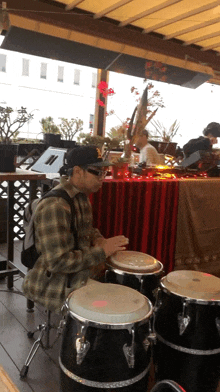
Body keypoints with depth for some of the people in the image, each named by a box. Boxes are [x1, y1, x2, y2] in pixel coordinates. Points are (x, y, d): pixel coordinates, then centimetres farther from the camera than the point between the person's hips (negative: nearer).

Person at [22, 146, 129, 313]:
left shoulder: (81, 195, 2)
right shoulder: (55, 206, -28)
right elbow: (58, 262, -29)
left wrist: (99, 240, -2)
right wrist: (102, 251, -24)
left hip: (82, 269, 9)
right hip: (54, 285, -9)